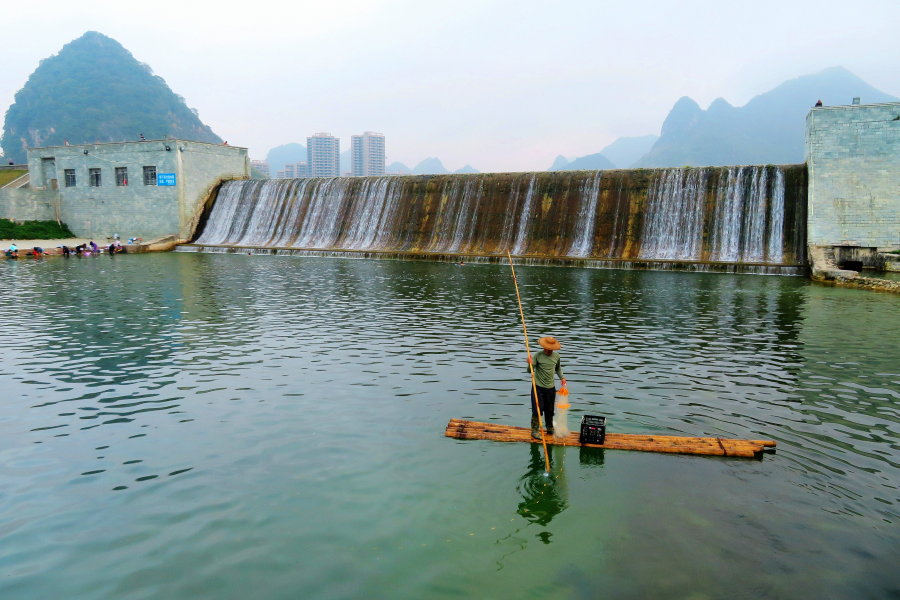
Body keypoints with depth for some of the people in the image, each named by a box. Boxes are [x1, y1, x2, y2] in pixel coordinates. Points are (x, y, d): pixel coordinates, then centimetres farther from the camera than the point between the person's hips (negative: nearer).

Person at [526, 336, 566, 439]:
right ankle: (534, 431, 9)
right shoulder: (538, 356, -12)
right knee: (537, 409, -2)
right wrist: (530, 364, -31)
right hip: (538, 386, -4)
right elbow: (530, 371, -11)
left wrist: (562, 377, 7)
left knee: (550, 410, 15)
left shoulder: (556, 356, 2)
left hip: (551, 388, 4)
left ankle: (550, 428, 33)